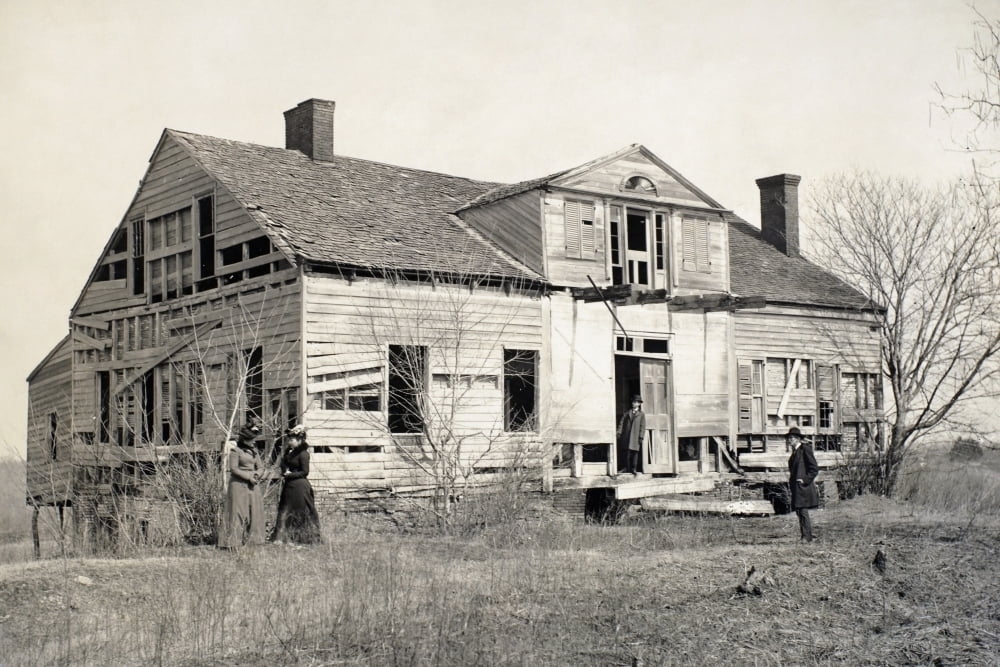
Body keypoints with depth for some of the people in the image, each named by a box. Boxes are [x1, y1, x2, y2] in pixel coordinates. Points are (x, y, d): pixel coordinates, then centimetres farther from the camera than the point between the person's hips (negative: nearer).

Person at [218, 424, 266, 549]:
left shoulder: (254, 451, 16)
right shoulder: (235, 451, -4)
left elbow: (260, 467, 14)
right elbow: (233, 469, -11)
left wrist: (257, 475, -8)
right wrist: (248, 477, -14)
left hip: (253, 486, 7)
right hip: (239, 485, -7)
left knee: (254, 513, 2)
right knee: (237, 512, -8)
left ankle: (249, 541, 7)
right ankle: (231, 542, -7)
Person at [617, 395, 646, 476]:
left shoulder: (642, 414, 6)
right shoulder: (627, 413, 13)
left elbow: (642, 426, 0)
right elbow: (621, 423, 8)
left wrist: (641, 437, -8)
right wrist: (619, 433, -3)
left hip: (635, 437, -2)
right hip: (627, 436, 2)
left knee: (635, 453, -4)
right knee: (627, 452, 2)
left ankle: (634, 469, 0)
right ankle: (627, 468, 8)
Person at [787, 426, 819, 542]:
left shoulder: (805, 449, -10)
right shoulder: (794, 452, 17)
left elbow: (814, 469, -12)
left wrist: (805, 480, -16)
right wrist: (790, 484, 17)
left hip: (803, 486, -9)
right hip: (796, 488, 9)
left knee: (803, 511, -10)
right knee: (799, 511, 10)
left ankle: (807, 537, -6)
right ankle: (808, 535, 18)